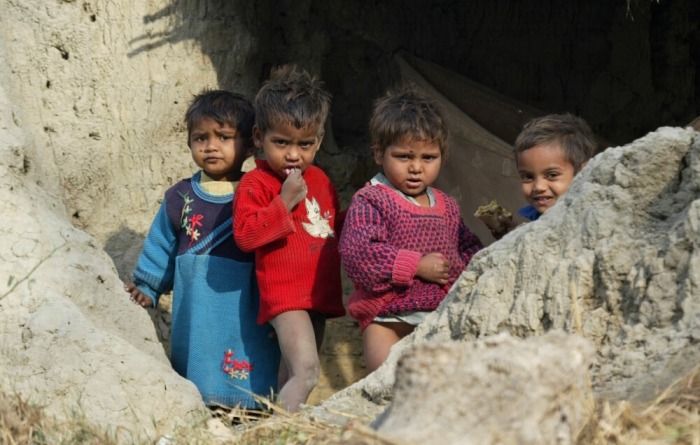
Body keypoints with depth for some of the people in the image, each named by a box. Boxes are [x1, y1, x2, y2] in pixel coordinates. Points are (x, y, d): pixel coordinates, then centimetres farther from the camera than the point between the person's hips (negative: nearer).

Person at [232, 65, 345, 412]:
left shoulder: (320, 180, 14)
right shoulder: (256, 183, -9)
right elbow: (245, 235, -21)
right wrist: (285, 201, -23)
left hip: (320, 292, 8)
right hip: (285, 293, -8)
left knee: (293, 372, 18)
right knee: (306, 370, -23)